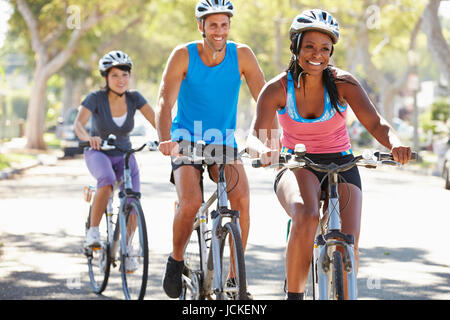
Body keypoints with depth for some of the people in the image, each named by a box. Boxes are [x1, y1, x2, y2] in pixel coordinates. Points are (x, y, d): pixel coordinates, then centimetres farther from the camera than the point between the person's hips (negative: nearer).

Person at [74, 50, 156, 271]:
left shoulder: (134, 98, -11)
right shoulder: (96, 98, -19)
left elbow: (156, 120, -19)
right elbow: (78, 124, -33)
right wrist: (88, 138, -55)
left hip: (124, 155, 3)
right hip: (98, 154, -3)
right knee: (107, 180, -37)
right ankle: (93, 232, -23)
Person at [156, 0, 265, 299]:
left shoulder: (241, 55, -8)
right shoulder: (184, 55, -12)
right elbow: (165, 102, -22)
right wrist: (165, 140, -40)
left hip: (224, 142, 2)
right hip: (187, 141, -1)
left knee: (242, 199, -24)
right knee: (191, 203, -25)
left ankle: (234, 276, -10)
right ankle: (176, 259, 5)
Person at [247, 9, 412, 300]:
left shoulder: (343, 83, -9)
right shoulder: (277, 88, -10)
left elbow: (375, 123, -17)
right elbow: (256, 134, -19)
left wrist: (395, 144, -39)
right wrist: (264, 150, -44)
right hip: (298, 167, -1)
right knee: (307, 217, -35)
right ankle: (294, 295, -23)